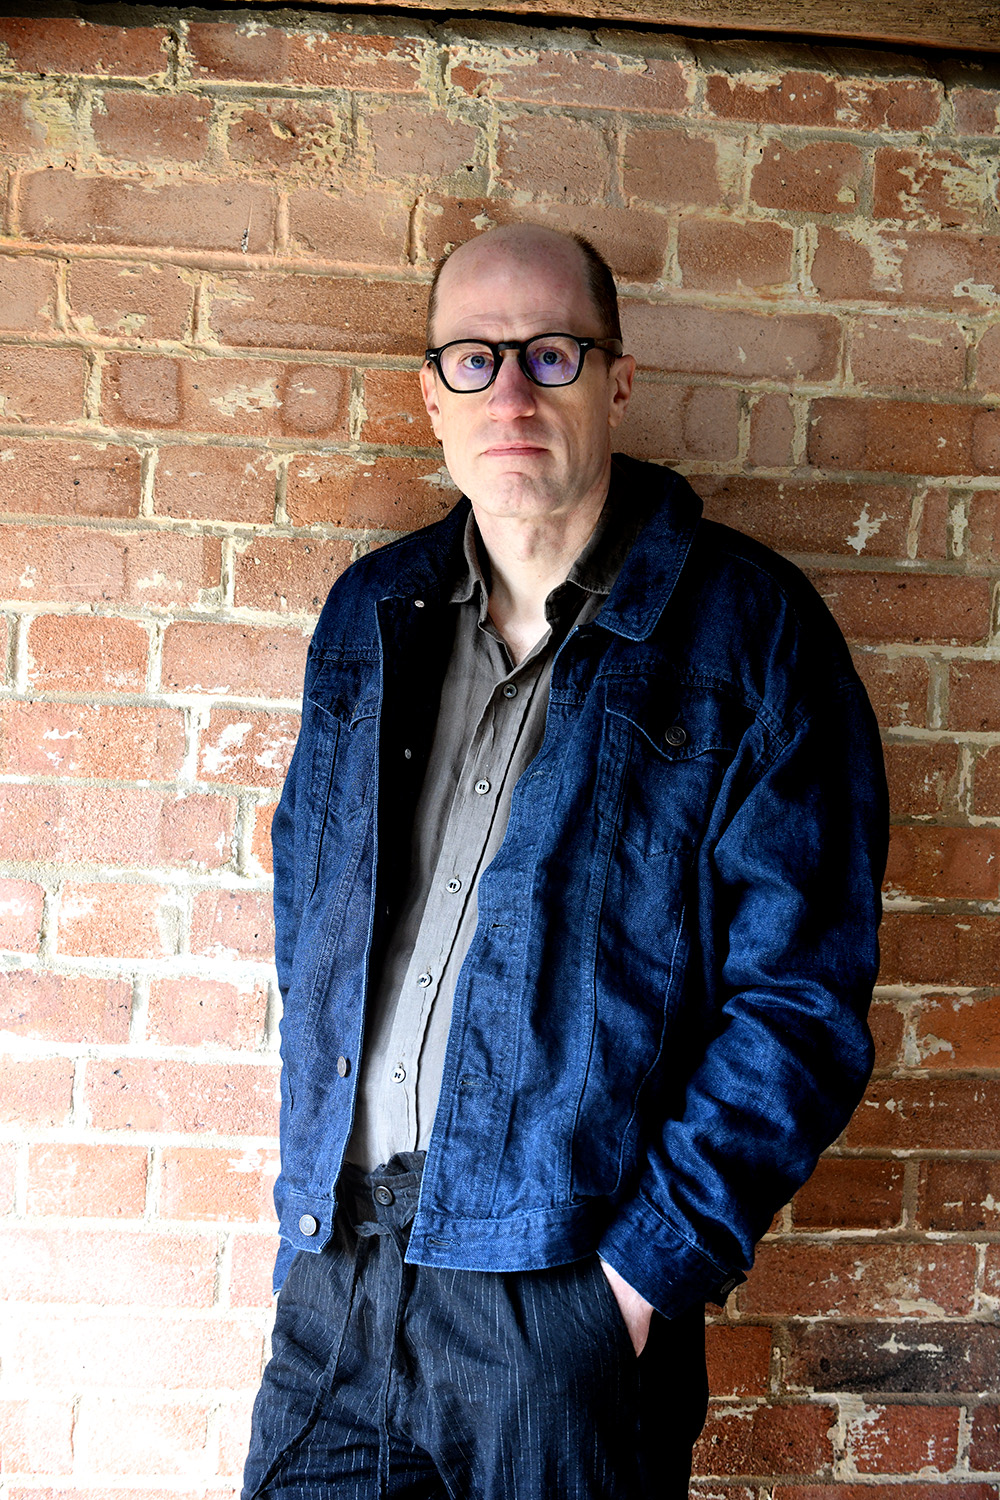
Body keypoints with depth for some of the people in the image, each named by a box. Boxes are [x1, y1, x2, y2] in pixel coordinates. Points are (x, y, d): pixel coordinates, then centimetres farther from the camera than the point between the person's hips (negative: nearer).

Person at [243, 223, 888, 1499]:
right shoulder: (369, 614, 7)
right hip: (333, 1266, 4)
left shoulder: (749, 628, -7)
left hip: (570, 1290, -4)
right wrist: (315, 1178, 9)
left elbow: (801, 994, -9)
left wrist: (652, 1262, -13)